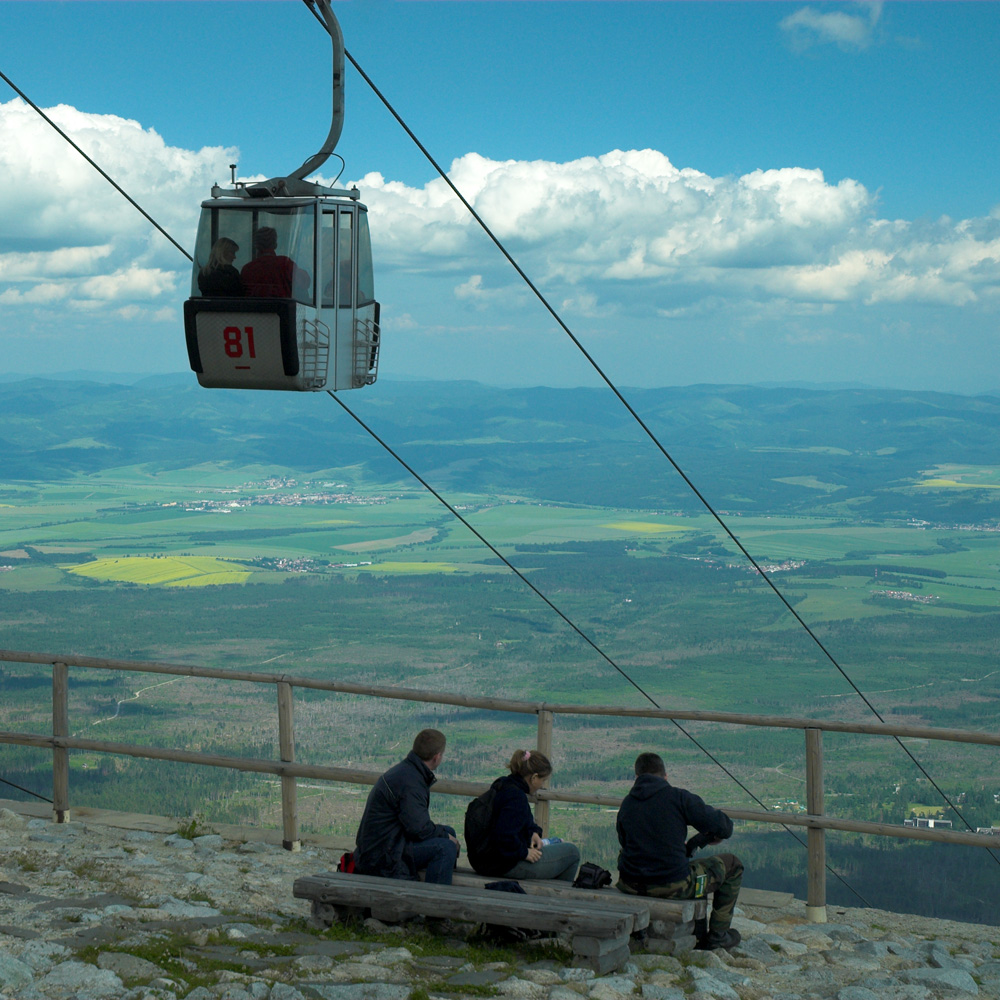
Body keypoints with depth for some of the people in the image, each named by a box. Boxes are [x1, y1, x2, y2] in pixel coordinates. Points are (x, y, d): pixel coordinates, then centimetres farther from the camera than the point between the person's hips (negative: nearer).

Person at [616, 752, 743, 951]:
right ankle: (718, 934, 24)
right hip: (673, 886, -5)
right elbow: (724, 827, -6)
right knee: (732, 865, 17)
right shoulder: (678, 797, -8)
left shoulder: (626, 804, 6)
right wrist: (708, 837, 20)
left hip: (630, 885, 5)